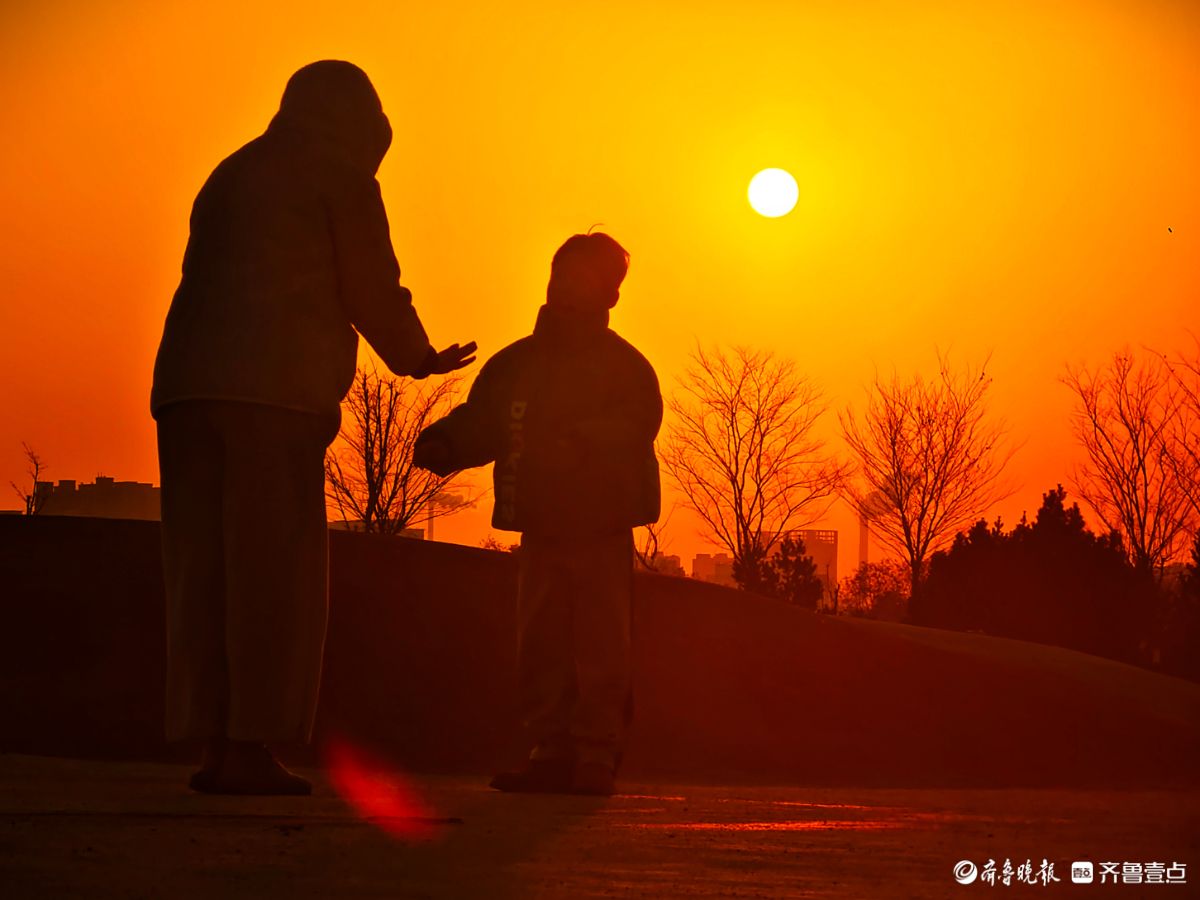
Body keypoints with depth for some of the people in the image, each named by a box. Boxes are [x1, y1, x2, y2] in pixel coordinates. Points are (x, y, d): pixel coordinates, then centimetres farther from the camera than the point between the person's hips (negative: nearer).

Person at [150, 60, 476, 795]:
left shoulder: (231, 176, 26)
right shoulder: (340, 177, 5)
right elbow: (372, 289, 2)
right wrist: (419, 358, 19)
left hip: (188, 384, 7)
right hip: (276, 392, -7)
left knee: (206, 570, 5)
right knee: (275, 571, -5)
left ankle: (213, 742, 3)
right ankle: (249, 746, -9)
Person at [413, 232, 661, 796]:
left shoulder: (623, 365, 0)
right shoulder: (515, 363, 12)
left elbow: (637, 424, -16)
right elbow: (479, 423, 6)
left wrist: (577, 441, -32)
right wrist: (441, 443, -14)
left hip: (600, 529, -4)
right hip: (540, 527, 4)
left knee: (599, 646, -4)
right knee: (539, 647, 6)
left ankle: (596, 758, 0)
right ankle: (551, 755, 12)